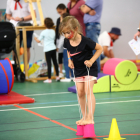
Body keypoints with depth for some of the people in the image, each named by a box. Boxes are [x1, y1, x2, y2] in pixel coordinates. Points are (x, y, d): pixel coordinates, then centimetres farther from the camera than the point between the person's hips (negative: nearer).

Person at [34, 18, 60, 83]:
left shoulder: (43, 32, -8)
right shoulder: (53, 31, 7)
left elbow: (38, 41, -2)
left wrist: (35, 38, 18)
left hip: (47, 50, -5)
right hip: (53, 48, 5)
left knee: (49, 64, -5)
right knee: (55, 62, 14)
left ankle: (49, 79, -3)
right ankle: (57, 76, 22)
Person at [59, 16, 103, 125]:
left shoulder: (85, 41, -27)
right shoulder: (67, 42, -10)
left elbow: (100, 48, -15)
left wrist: (91, 61, -21)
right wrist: (70, 60, -2)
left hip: (90, 68, -6)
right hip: (78, 69, 6)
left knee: (88, 90, -15)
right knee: (80, 92, 6)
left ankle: (90, 118, -14)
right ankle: (84, 116, 19)